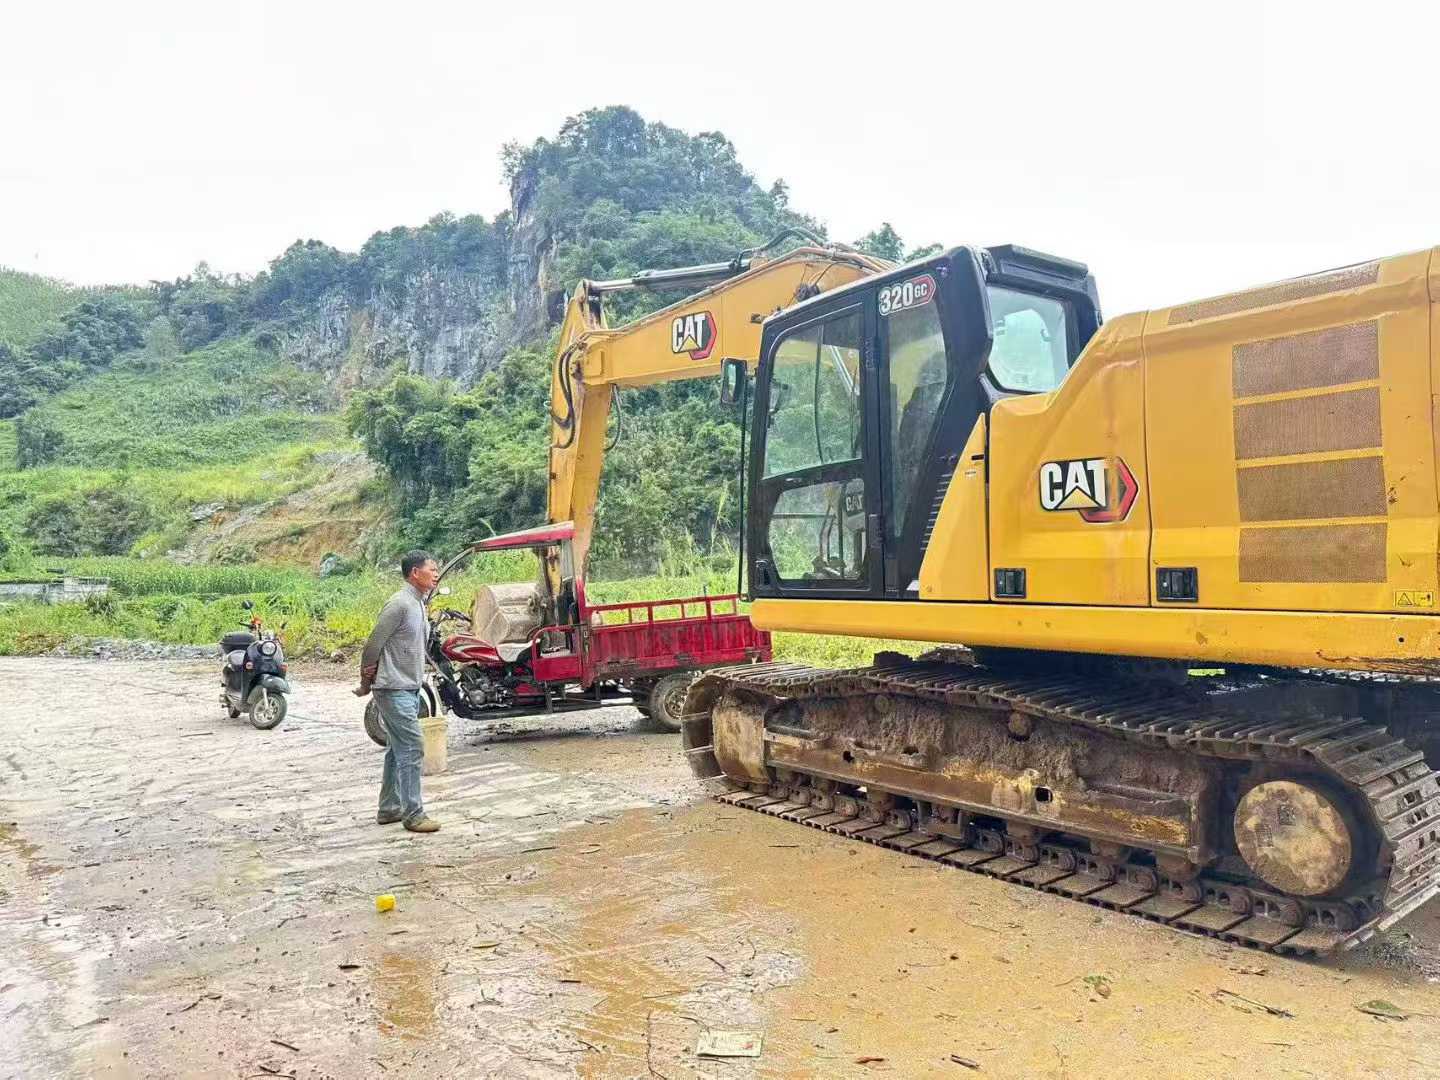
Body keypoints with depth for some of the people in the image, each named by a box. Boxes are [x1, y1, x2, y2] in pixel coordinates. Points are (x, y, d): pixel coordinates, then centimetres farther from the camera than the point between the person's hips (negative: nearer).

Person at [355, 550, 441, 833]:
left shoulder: (419, 604, 14)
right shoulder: (400, 604, -17)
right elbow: (373, 644, -15)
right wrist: (366, 682, -3)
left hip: (410, 689, 10)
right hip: (395, 690, -10)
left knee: (398, 750, 15)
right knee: (411, 749, -9)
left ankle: (389, 809, 24)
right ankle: (413, 814, -4)